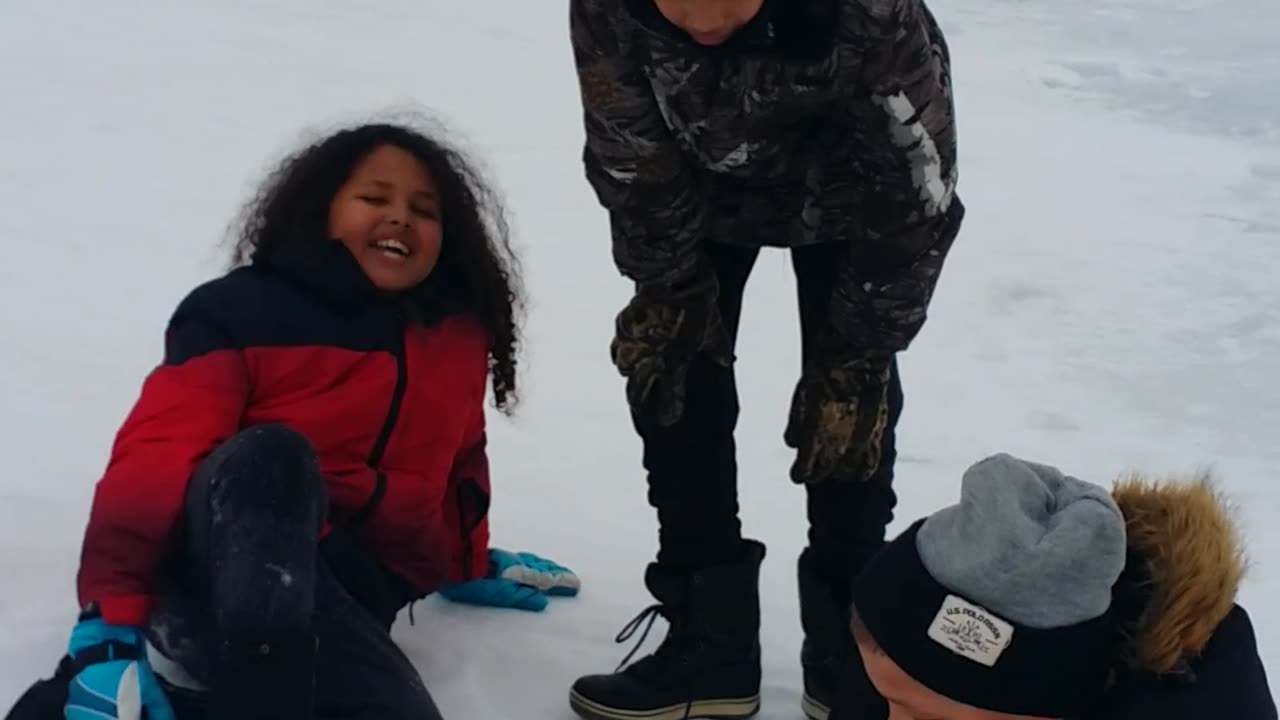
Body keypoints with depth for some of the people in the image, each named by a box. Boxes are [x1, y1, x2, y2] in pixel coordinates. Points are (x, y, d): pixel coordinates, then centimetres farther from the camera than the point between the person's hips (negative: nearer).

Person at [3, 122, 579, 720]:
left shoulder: (457, 337, 14)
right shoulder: (245, 311, -2)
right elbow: (154, 465, -12)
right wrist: (109, 626, -22)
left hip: (350, 594, 4)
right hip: (226, 562, -4)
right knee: (270, 458, -39)